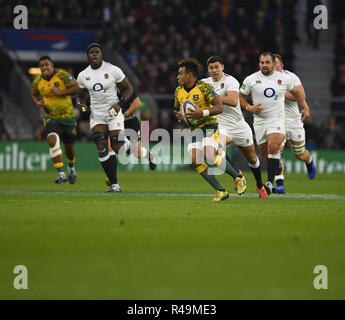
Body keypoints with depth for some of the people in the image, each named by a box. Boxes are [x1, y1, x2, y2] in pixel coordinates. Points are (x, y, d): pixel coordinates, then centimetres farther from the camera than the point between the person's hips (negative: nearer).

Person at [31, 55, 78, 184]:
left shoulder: (62, 75, -13)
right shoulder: (37, 81, -2)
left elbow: (76, 86, -15)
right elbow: (33, 94, 17)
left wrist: (60, 92, -25)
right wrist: (38, 102, -4)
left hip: (68, 116, -1)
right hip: (51, 118, 1)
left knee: (69, 146, 14)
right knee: (52, 140, -26)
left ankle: (71, 167, 47)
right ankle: (61, 174, -25)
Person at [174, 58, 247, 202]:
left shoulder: (204, 87, -12)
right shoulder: (178, 91, 8)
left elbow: (219, 107, -13)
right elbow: (177, 109, 24)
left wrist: (202, 113, -26)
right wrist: (179, 115, 0)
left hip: (209, 125, -6)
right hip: (193, 129, 7)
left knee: (209, 155, -27)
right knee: (195, 160, -13)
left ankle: (238, 177, -5)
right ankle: (220, 191, -5)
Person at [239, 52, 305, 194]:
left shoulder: (284, 78, 2)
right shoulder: (251, 80, -1)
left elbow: (295, 92, 21)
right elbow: (241, 96, 10)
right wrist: (249, 108, -7)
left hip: (277, 119, -2)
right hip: (259, 120, 2)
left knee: (273, 148, -23)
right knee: (265, 154, 4)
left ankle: (270, 182, -24)